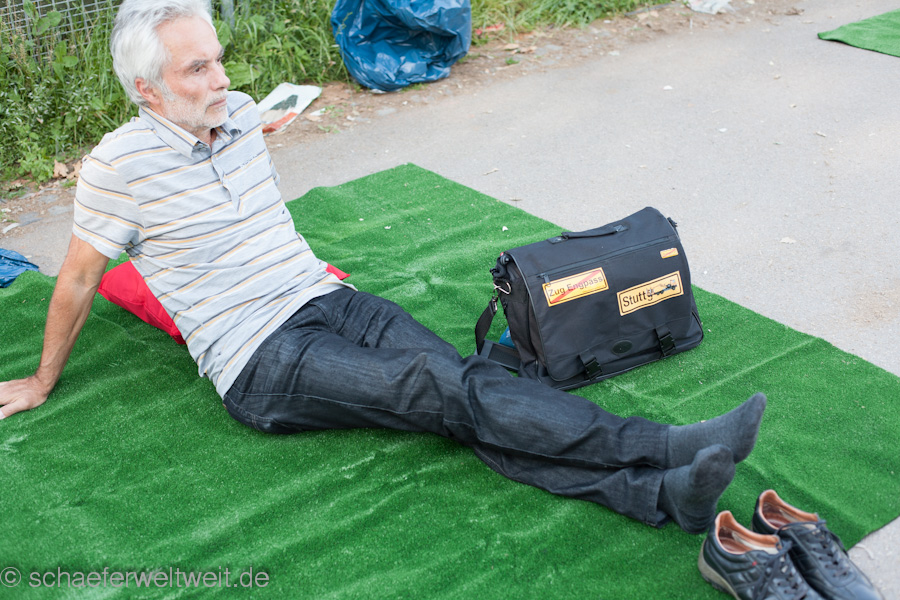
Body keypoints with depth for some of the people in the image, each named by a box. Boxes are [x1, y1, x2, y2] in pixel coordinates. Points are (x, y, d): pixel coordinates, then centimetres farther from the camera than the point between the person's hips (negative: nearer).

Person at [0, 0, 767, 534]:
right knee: (439, 388, -24)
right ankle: (665, 449, -33)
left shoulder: (239, 113, 10)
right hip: (259, 359, -6)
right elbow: (78, 278, 2)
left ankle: (663, 492, -32)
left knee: (463, 376, -18)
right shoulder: (122, 163, -9)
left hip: (327, 297, 6)